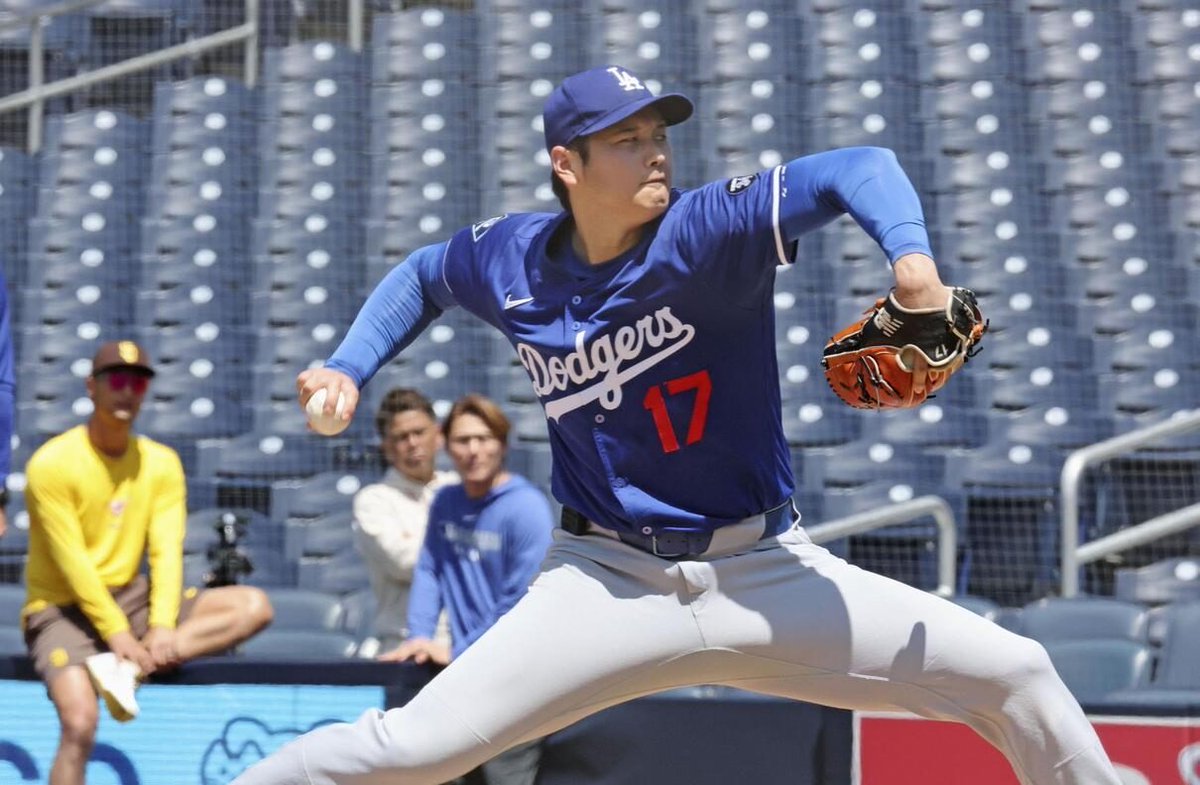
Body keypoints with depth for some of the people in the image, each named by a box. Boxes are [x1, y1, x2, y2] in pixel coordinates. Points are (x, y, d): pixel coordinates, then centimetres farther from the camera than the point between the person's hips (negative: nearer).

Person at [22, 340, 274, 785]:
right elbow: (71, 561, -17)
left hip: (129, 599, 6)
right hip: (60, 609, -5)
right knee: (80, 722, -30)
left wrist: (163, 626, -22)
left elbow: (167, 551, -5)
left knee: (253, 607, -12)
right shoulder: (53, 464, -10)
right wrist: (116, 633, -25)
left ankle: (128, 668, -25)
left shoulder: (160, 463, 5)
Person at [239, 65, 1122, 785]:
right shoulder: (514, 260, -2)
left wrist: (912, 260, -46)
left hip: (766, 576, 0)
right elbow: (422, 275, 21)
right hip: (608, 584, 1)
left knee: (1014, 674, -8)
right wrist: (348, 370, 7)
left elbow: (858, 170, -27)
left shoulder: (706, 230, -13)